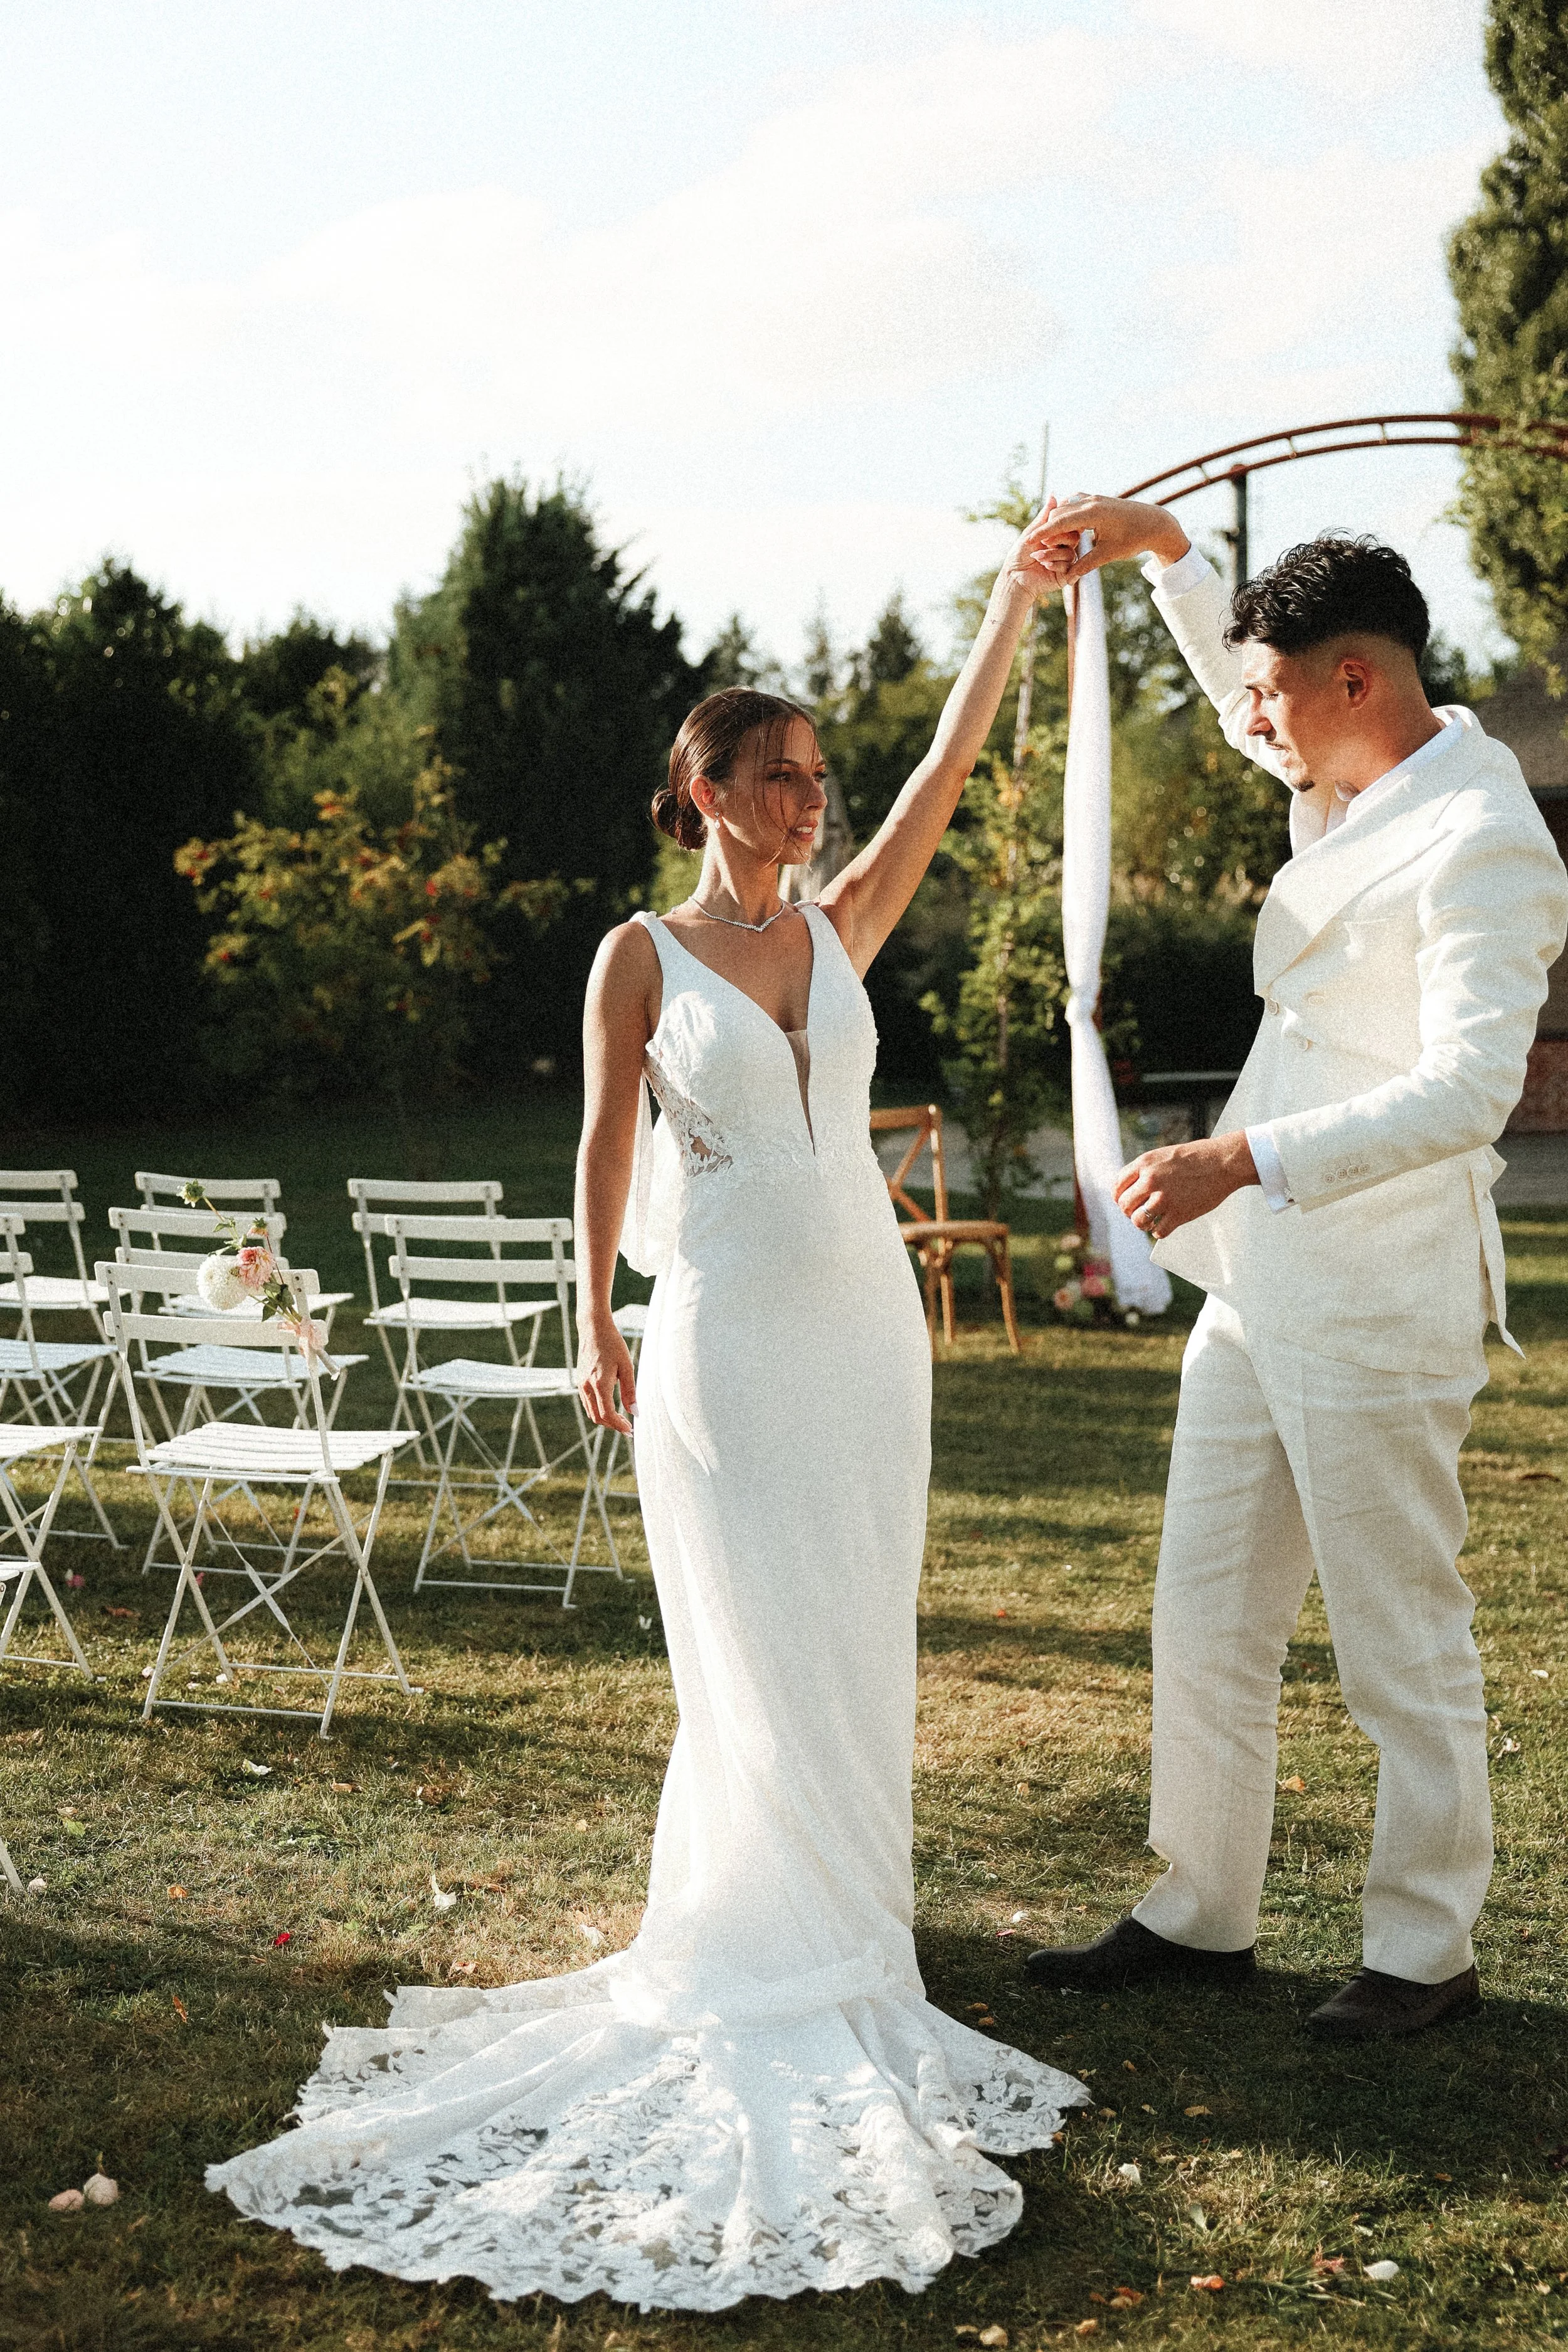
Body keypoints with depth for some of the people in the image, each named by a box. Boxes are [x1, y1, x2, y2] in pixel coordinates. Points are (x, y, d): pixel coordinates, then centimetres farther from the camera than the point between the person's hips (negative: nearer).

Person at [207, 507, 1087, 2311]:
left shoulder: (841, 932, 9)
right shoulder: (643, 958, -1)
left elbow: (950, 770, 2)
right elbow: (605, 1147, 0)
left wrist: (1019, 597, -4)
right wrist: (594, 1322, -7)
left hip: (864, 1319, 5)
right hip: (725, 1334, -4)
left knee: (858, 1643, 9)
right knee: (767, 1658, -2)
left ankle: (837, 1912, 24)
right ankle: (786, 1975, 8)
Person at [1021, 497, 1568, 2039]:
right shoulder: (1341, 787, 11)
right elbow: (1241, 689, 32)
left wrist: (1241, 1159, -32)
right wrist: (1162, 547, 19)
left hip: (1376, 1304, -9)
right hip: (1258, 1285, 9)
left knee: (1403, 1647, 4)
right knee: (1204, 1623, 13)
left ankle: (1425, 1952, 18)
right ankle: (1200, 1917, 25)